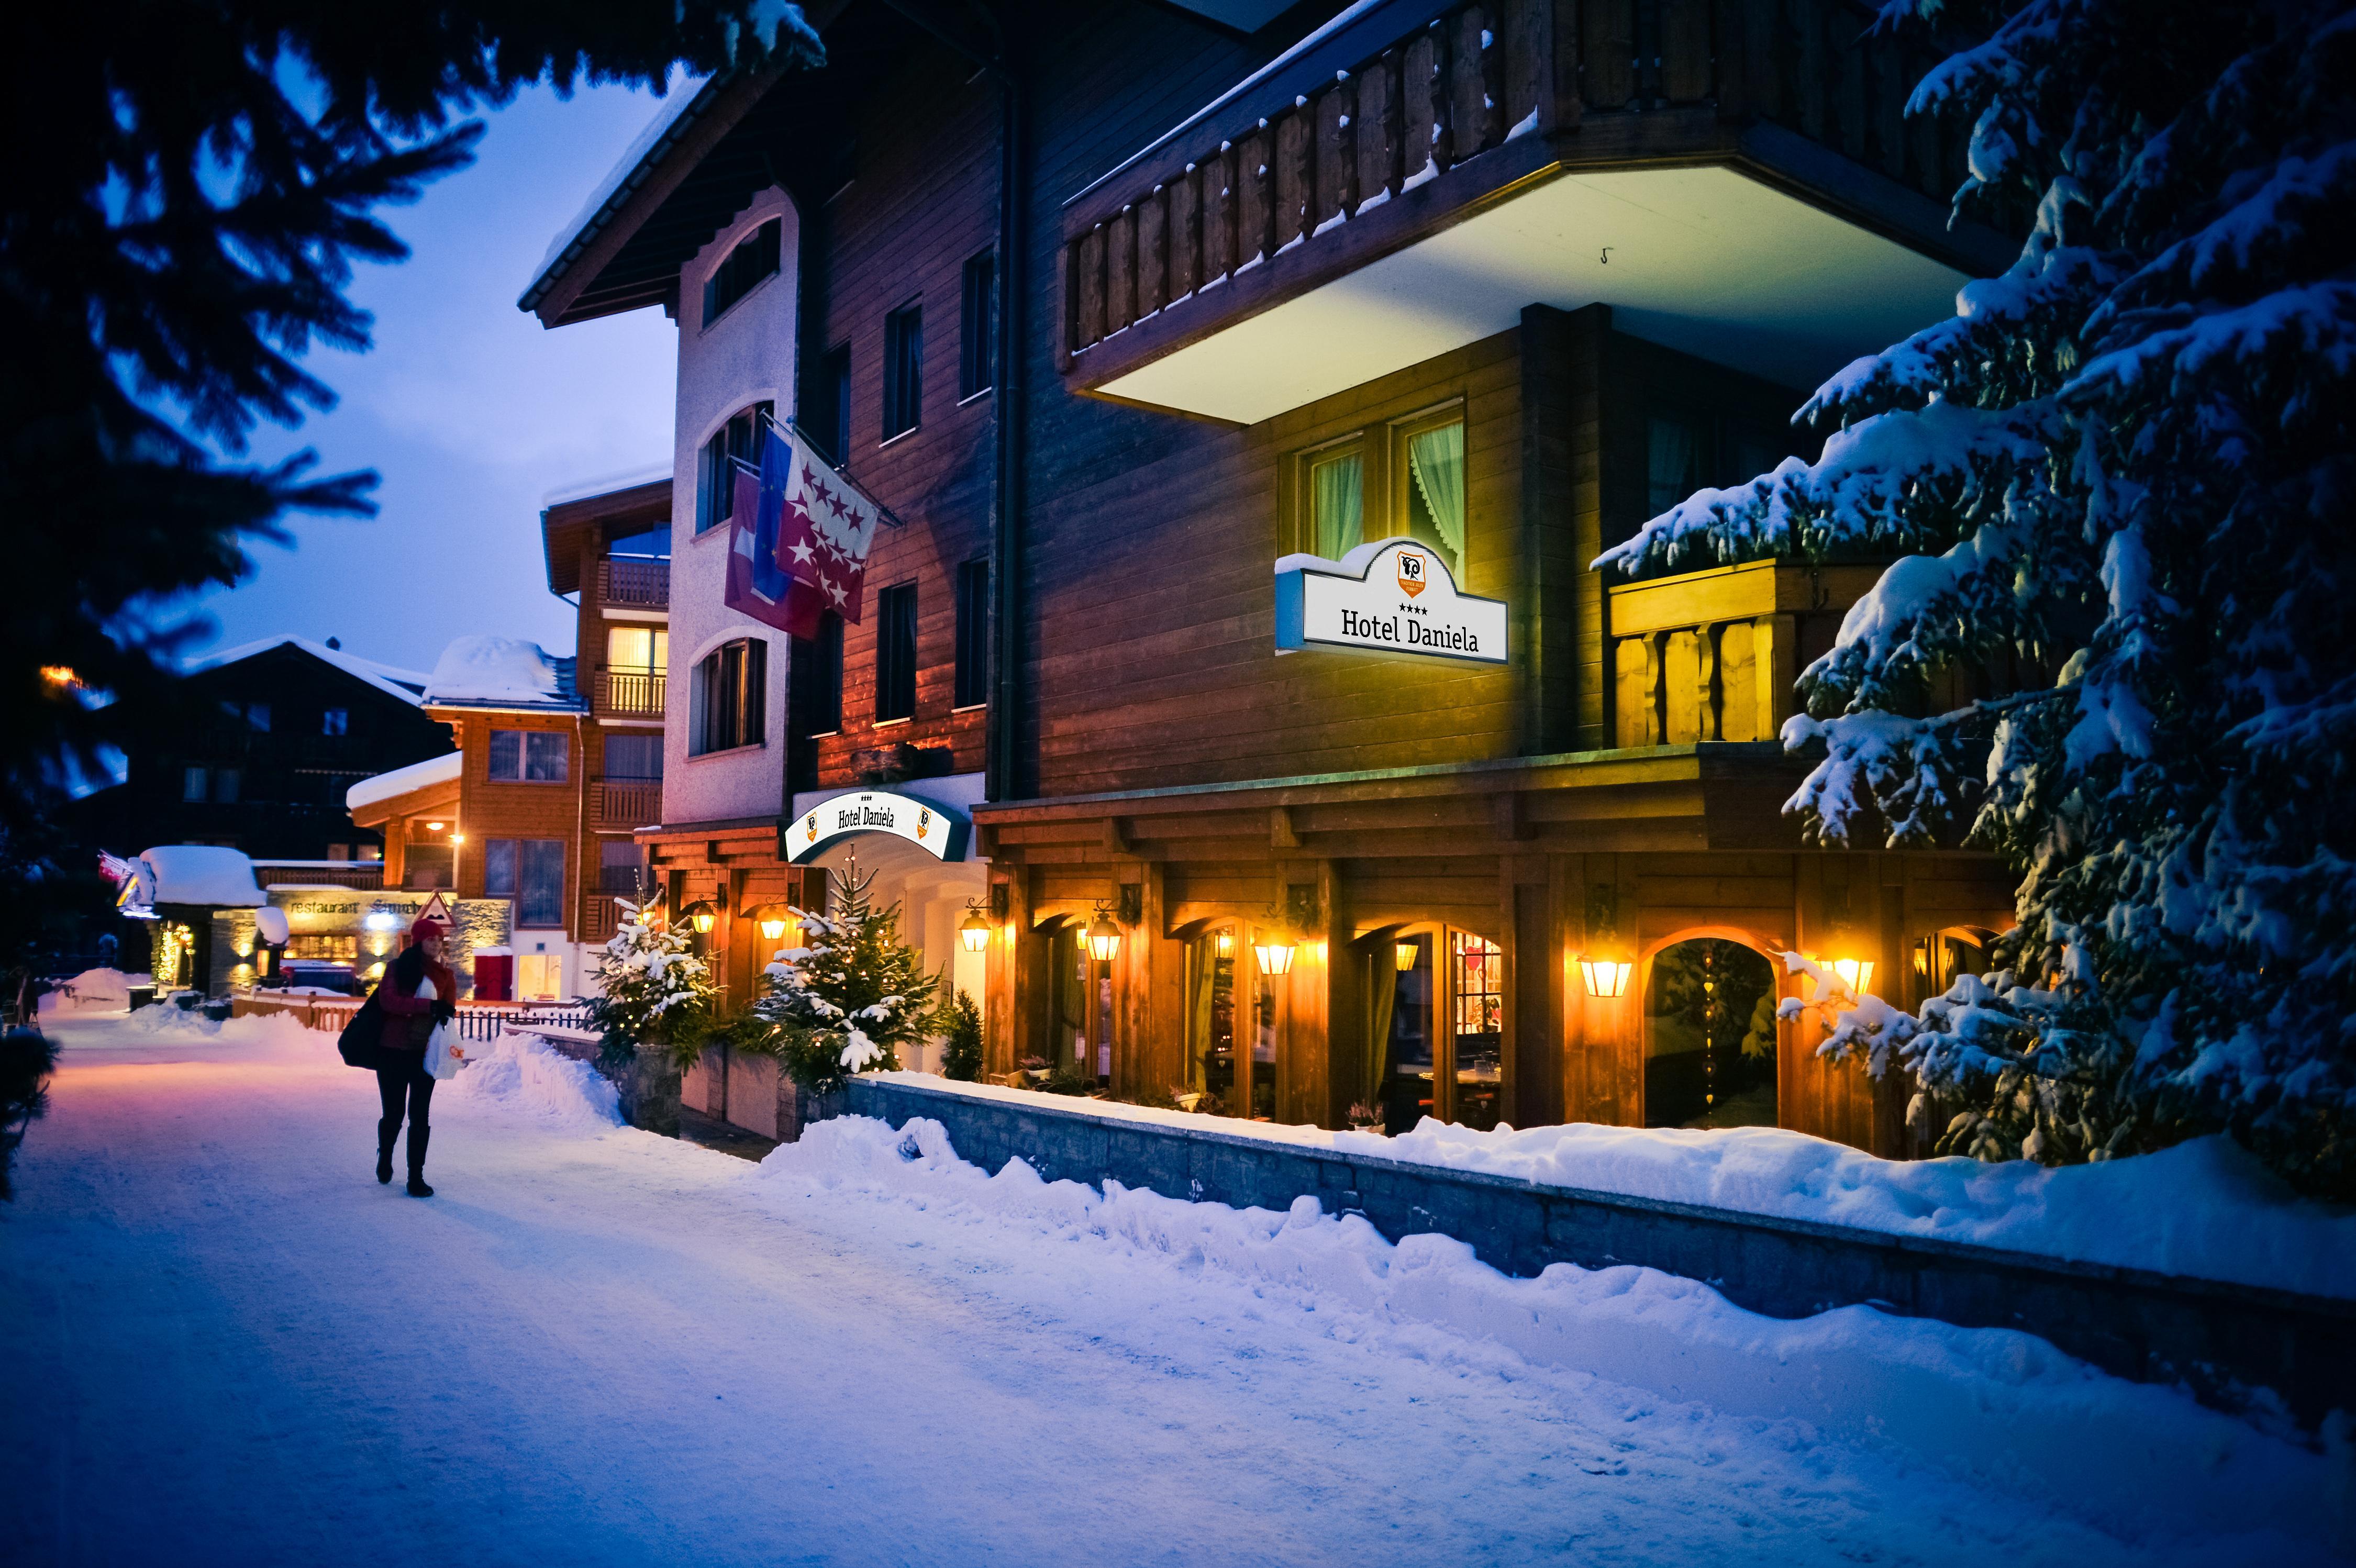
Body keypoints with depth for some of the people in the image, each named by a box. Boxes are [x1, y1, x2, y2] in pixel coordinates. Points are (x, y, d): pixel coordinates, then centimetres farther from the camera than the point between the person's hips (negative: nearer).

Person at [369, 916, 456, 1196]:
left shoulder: (446, 975, 6)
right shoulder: (397, 968, -2)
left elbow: (448, 1011, 5)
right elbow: (388, 1001, -16)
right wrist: (429, 1006, -23)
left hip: (426, 1053, 1)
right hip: (394, 1051, -1)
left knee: (420, 1116, -1)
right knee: (393, 1114, 8)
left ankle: (416, 1177, 3)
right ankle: (385, 1155, 39)